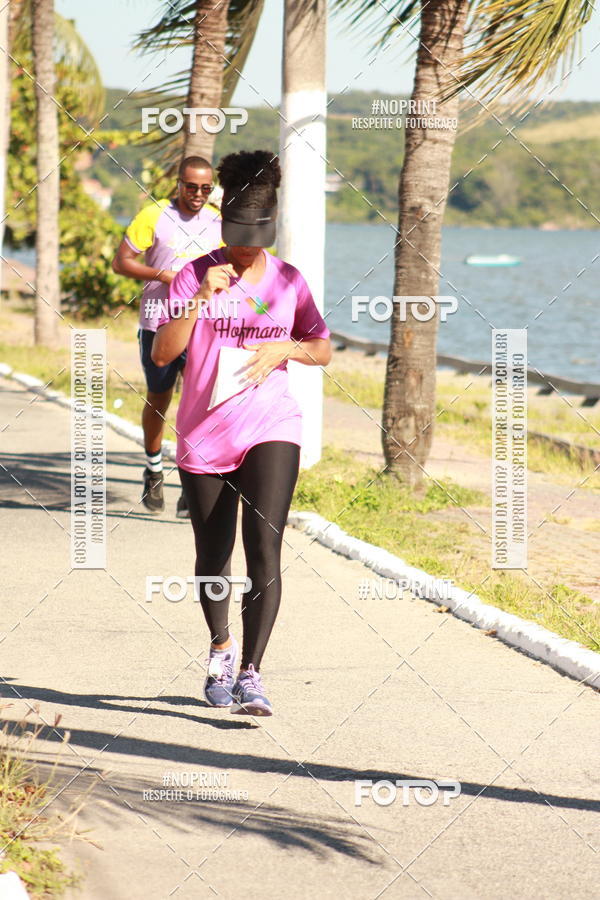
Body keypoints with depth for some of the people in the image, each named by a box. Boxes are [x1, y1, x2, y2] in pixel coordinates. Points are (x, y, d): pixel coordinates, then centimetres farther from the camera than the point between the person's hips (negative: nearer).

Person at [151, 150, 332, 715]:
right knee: (213, 556, 12)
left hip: (271, 432, 0)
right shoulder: (195, 276, -3)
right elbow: (162, 353, -10)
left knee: (265, 551, -16)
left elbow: (323, 351, 12)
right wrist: (201, 300, -22)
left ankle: (250, 673, -15)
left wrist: (284, 348, -9)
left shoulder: (288, 281, 4)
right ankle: (221, 649, 38)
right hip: (204, 435, 0)